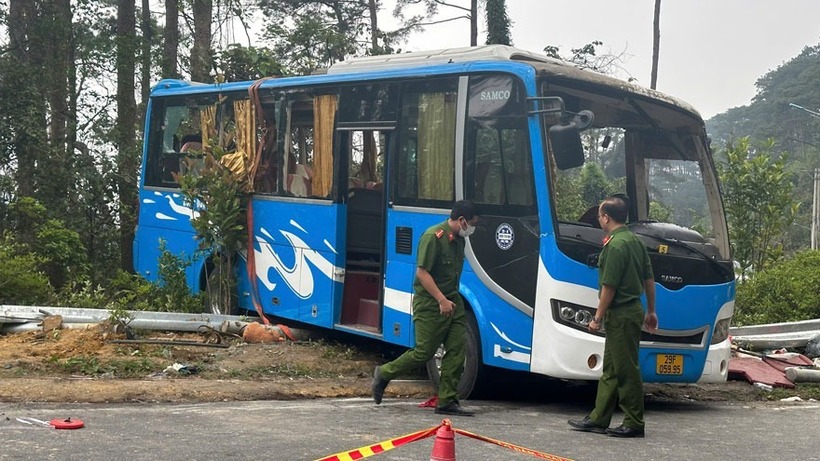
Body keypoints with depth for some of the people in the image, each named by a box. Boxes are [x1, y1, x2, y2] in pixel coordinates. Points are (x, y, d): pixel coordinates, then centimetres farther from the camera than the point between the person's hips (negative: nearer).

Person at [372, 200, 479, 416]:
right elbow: (422, 272, -21)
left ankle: (447, 401, 4)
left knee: (457, 349, 0)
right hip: (430, 303, -8)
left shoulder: (459, 239, 11)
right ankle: (383, 374, 19)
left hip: (452, 301, 8)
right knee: (424, 352, -2)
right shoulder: (433, 237, -17)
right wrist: (442, 300, -24)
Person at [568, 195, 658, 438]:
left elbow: (609, 287, -18)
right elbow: (649, 279, 16)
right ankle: (598, 419, 20)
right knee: (610, 370, 14)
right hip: (633, 311, 10)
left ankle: (634, 424, 4)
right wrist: (651, 311, 22)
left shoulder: (615, 246, -17)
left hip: (620, 315, -10)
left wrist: (598, 318, -11)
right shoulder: (636, 241, 12)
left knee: (626, 371, -3)